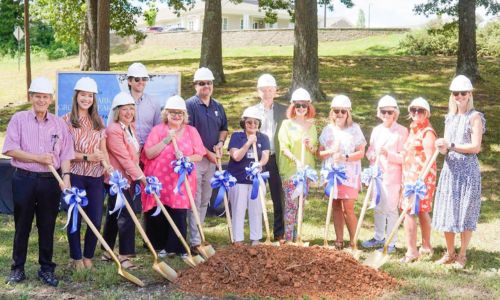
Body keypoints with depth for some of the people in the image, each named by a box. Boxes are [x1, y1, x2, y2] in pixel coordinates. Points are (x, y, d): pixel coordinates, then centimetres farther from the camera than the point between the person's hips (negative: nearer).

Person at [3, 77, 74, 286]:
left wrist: (66, 176, -12)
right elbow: (9, 149, -7)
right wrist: (37, 158, -14)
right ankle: (17, 268, 19)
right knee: (22, 226, 7)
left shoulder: (59, 124, 7)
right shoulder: (19, 119, 0)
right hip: (24, 180, -2)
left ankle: (46, 269, 19)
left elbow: (65, 154, 4)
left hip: (51, 181, 2)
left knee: (47, 227, 8)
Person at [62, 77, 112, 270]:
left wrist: (109, 169, -4)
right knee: (75, 218, 3)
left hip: (96, 176, 4)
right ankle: (76, 258, 17)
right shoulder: (66, 120, -2)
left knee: (96, 220, 3)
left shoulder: (98, 122, 12)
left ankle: (88, 257, 20)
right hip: (75, 175, -4)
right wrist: (87, 157, -16)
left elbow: (103, 150, 11)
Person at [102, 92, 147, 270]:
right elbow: (124, 158, -20)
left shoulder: (131, 128, 13)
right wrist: (141, 176, -17)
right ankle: (125, 255, -6)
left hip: (128, 179, 9)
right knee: (126, 216, -11)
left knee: (114, 215, 16)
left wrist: (137, 176, 14)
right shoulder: (113, 130, -16)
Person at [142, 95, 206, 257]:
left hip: (182, 181, 0)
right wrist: (166, 140, -13)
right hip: (159, 181, 0)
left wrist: (186, 159, -14)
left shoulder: (191, 131, 8)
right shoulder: (158, 130, 4)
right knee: (158, 215, 3)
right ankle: (161, 246, 18)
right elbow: (149, 154, -5)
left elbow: (199, 156, 6)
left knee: (179, 215, -4)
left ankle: (178, 248, 7)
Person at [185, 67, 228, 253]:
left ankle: (198, 235, 24)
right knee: (195, 201, -6)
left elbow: (224, 128, 22)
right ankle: (195, 241, -3)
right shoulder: (189, 105, -9)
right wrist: (207, 152, -14)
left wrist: (220, 143, 1)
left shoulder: (218, 107, 12)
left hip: (212, 159, 7)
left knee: (205, 200, 13)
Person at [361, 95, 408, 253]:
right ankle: (379, 237, 30)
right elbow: (370, 151, 18)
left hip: (392, 176, -6)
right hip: (376, 174, 6)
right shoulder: (376, 130, 11)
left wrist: (388, 153, -22)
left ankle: (391, 242, 8)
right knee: (378, 208, 15)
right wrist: (372, 155, -4)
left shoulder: (402, 131, -6)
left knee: (391, 208, -1)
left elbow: (403, 157, -9)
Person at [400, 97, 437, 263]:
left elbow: (429, 159, -19)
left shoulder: (427, 132, -12)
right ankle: (426, 247, 25)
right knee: (422, 211, 15)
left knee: (409, 211, -12)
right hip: (410, 177, 9)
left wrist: (420, 180, -25)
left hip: (421, 177, -9)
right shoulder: (413, 130, 15)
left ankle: (412, 251, -10)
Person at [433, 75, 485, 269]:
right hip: (450, 169, 6)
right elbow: (446, 149, 12)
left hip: (468, 170, -6)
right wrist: (442, 147, -10)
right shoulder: (450, 118, 13)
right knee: (447, 212, 7)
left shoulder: (475, 117, -5)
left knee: (466, 214, 1)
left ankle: (462, 255, 12)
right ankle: (449, 253, 21)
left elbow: (476, 147, -13)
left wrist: (451, 145, -15)